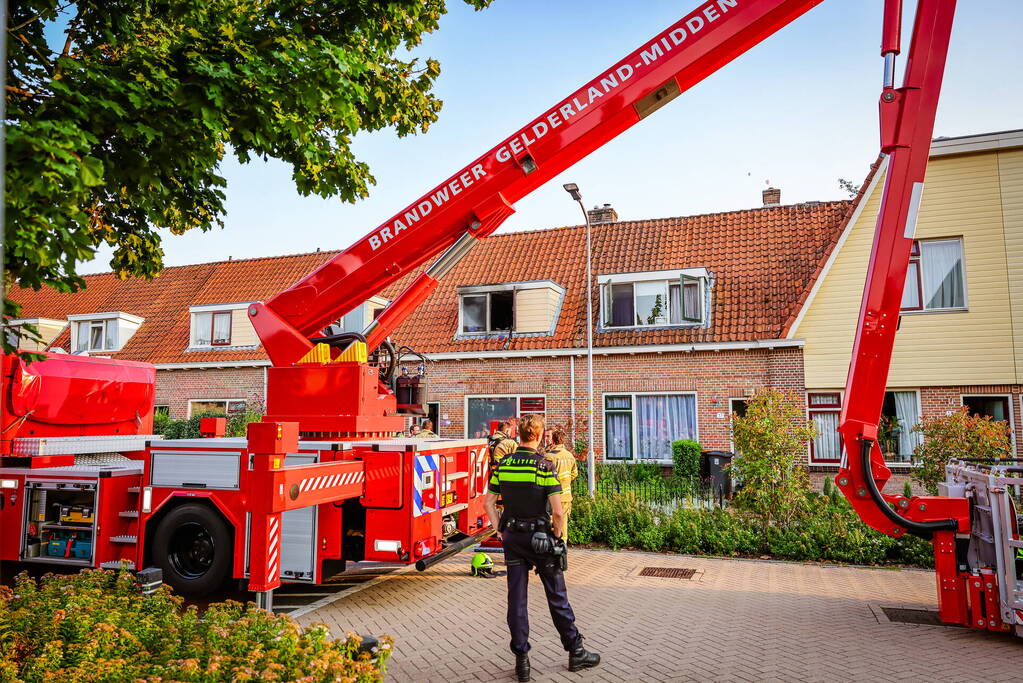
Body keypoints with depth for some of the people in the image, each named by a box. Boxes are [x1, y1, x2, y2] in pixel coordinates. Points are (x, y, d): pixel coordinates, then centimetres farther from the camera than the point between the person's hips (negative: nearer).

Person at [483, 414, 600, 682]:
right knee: (557, 596, 9)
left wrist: (501, 530, 10)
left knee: (516, 598, 9)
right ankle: (576, 652, 22)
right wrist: (558, 536, -3)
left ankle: (521, 660, 14)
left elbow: (488, 502, 4)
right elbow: (557, 511, -18)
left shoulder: (503, 465, 0)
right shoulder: (544, 466, -15)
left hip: (512, 538, 4)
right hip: (539, 537, -4)